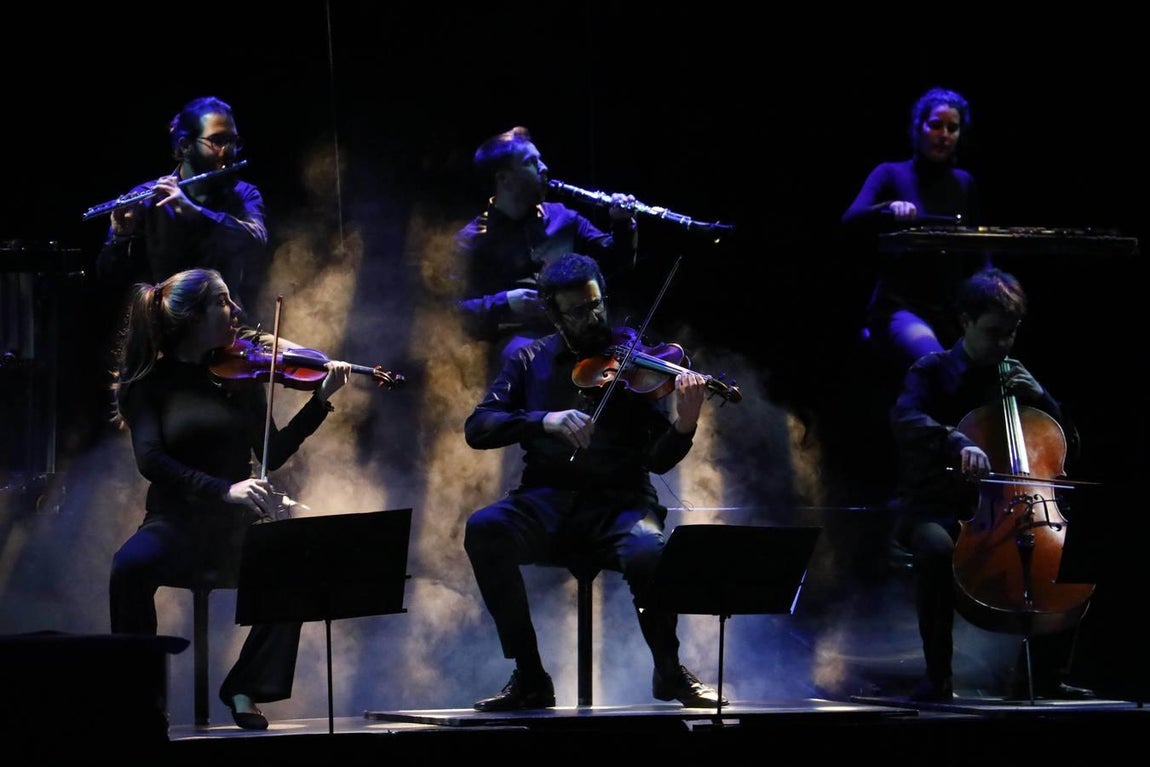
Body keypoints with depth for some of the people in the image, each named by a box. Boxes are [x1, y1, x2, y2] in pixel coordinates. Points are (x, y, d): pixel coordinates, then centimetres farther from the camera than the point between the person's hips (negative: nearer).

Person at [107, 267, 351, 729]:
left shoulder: (239, 376, 10)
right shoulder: (146, 382, 0)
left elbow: (272, 455, 6)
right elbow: (151, 460, -15)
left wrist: (322, 400, -3)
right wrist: (224, 489, -29)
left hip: (237, 523, 2)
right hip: (175, 521, -2)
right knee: (131, 567, -37)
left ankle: (245, 688, -12)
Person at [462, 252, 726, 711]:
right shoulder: (531, 362, 12)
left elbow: (659, 460, -1)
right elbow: (477, 428, 0)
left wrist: (684, 426, -23)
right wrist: (544, 421, -16)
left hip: (616, 502, -2)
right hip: (547, 502, 2)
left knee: (647, 552, -37)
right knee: (484, 529, -31)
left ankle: (670, 671, -6)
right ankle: (529, 677, -19)